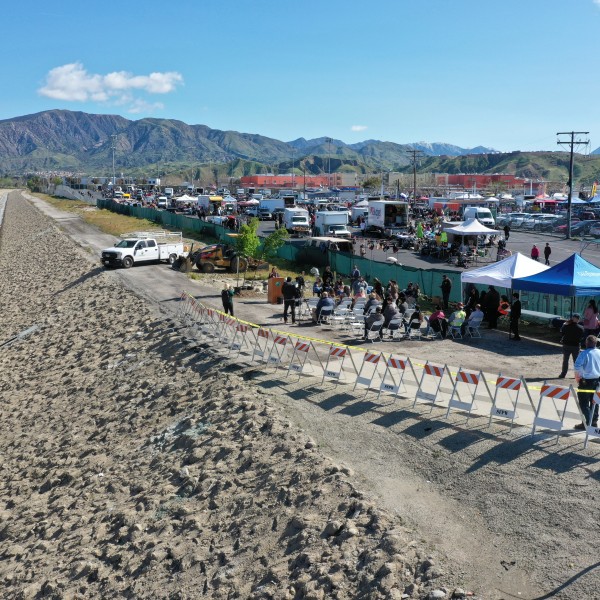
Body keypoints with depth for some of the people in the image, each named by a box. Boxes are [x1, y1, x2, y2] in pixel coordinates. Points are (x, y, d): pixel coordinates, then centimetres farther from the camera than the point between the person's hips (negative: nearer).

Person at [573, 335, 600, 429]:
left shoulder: (584, 353, -16)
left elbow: (577, 366, -23)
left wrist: (577, 376, -7)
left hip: (586, 381, -6)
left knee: (584, 403, 3)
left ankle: (586, 423, 2)